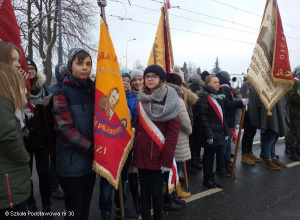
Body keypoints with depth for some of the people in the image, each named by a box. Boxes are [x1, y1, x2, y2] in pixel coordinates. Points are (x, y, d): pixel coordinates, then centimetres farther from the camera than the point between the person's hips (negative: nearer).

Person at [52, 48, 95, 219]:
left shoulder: (94, 91, 9)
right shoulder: (62, 92, -8)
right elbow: (64, 127, -17)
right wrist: (91, 147, -17)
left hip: (91, 159, 5)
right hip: (72, 160, -5)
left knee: (86, 204, 18)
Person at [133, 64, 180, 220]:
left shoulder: (169, 101, -6)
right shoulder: (140, 100, 10)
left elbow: (173, 132, -11)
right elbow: (136, 127, 12)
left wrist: (167, 159, -16)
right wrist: (132, 152, 5)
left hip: (158, 156, -4)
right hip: (141, 154, 4)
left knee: (156, 192, 6)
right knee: (144, 191, 13)